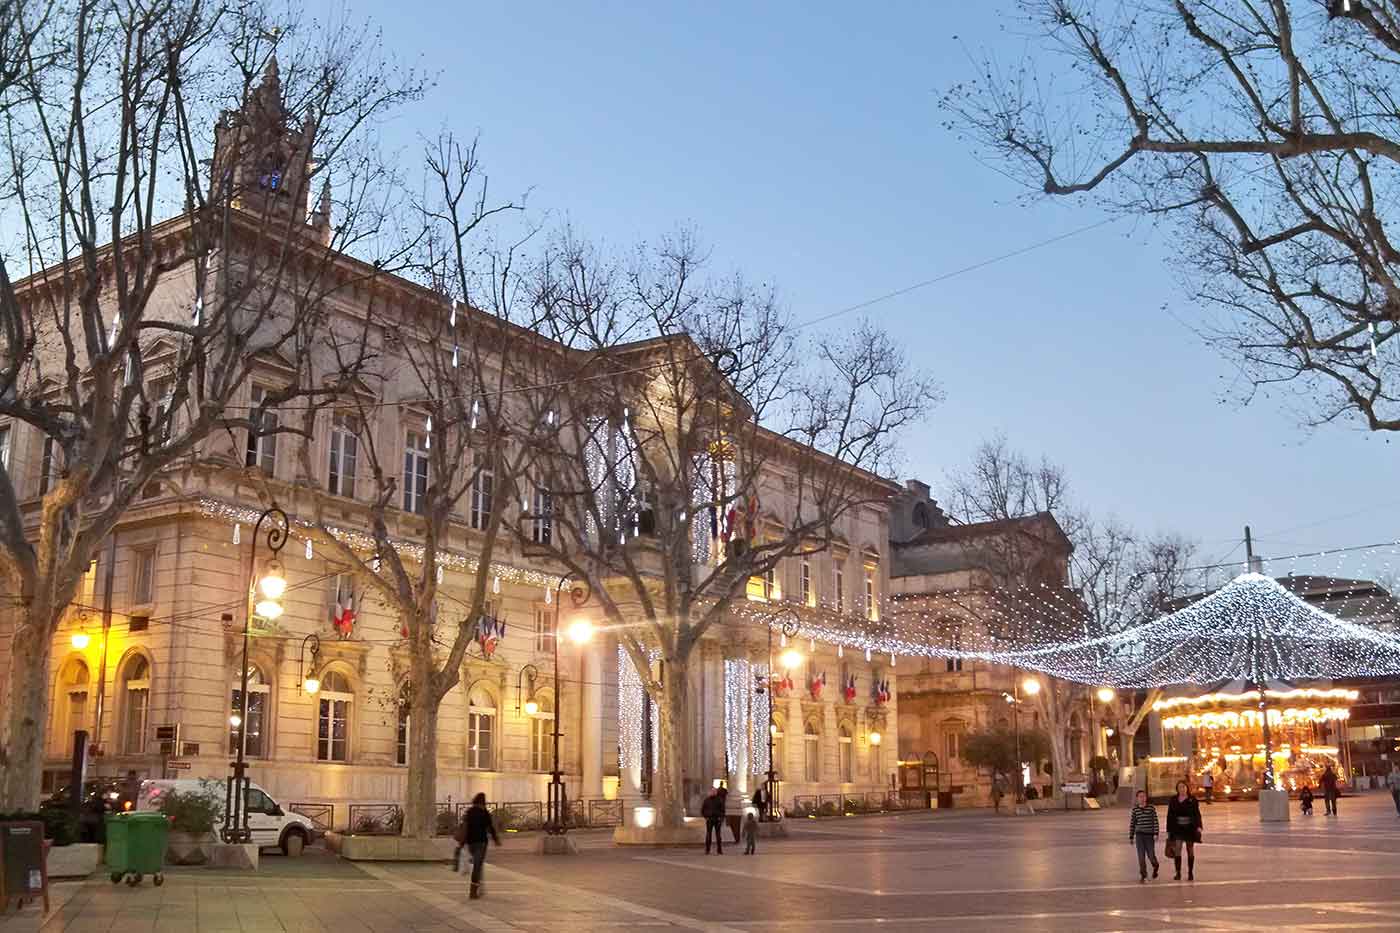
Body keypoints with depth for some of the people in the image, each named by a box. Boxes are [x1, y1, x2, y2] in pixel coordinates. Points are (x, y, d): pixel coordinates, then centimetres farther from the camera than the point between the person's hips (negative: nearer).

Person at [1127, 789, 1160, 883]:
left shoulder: (1151, 808, -3)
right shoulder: (1135, 809, 2)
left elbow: (1155, 821, -3)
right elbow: (1132, 823, 8)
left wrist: (1156, 834, -12)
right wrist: (1131, 837, 8)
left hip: (1149, 835, -1)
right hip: (1139, 835, 1)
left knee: (1151, 855, 1)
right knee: (1141, 856, -2)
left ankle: (1155, 866, 36)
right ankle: (1142, 876, 6)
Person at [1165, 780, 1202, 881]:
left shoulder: (1193, 800, -1)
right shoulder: (1173, 801, 4)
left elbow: (1197, 814, -2)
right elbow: (1169, 816, 6)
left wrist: (1198, 826, -17)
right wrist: (1169, 830, 5)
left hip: (1190, 828, -1)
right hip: (1177, 828, 1)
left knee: (1190, 851, 8)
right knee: (1177, 850, -8)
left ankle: (1190, 873, 18)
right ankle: (1178, 872, -4)